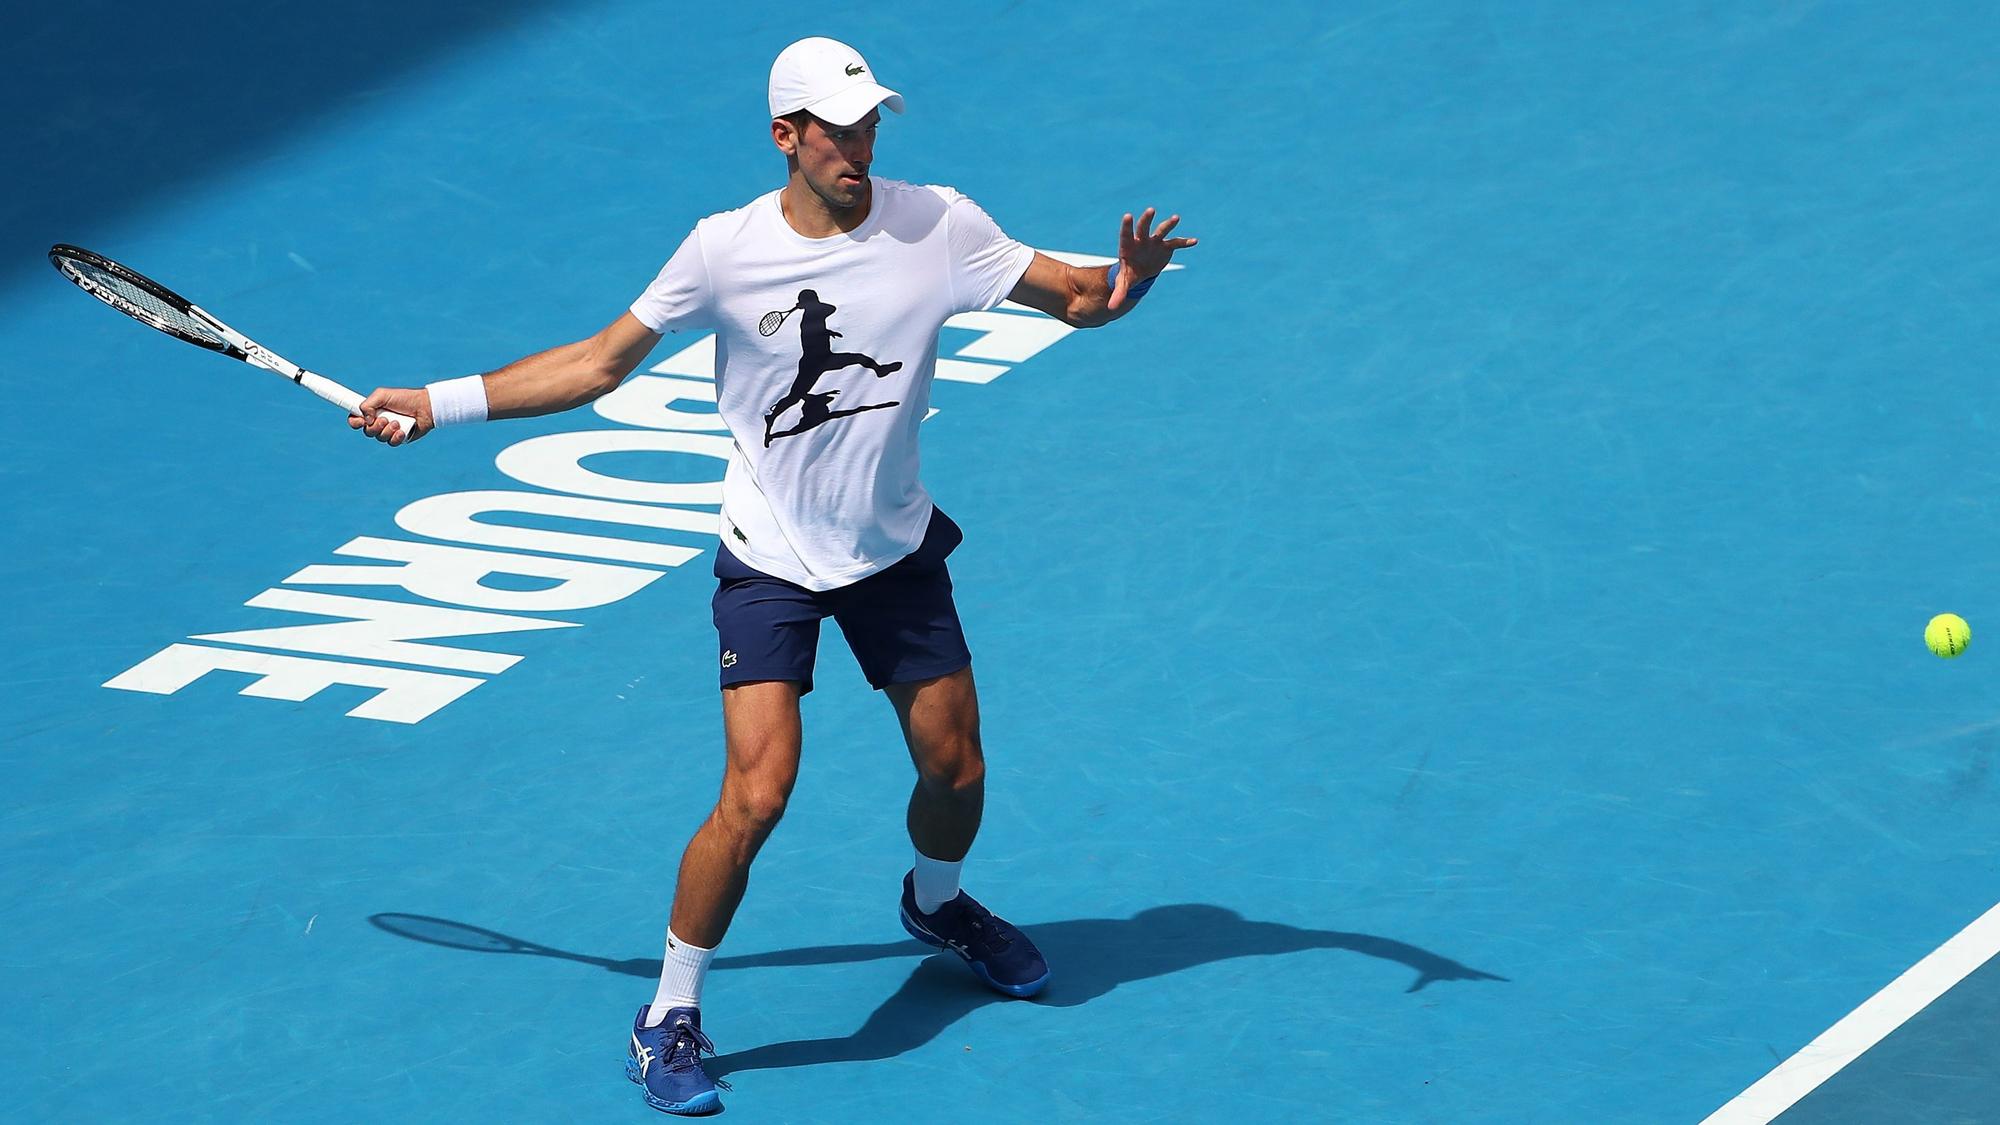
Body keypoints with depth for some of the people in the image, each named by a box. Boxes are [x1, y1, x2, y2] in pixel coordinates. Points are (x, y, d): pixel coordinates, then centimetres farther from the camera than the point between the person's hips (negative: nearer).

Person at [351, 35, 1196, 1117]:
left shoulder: (936, 225, -10)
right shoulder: (725, 250, -13)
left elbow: (1075, 297, -6)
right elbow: (599, 361, -2)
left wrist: (1123, 284, -31)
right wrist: (435, 403, -4)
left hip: (894, 551, 3)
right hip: (771, 562, -3)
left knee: (955, 770, 13)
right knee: (756, 796, -16)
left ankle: (936, 903, 49)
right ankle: (669, 1018, 2)